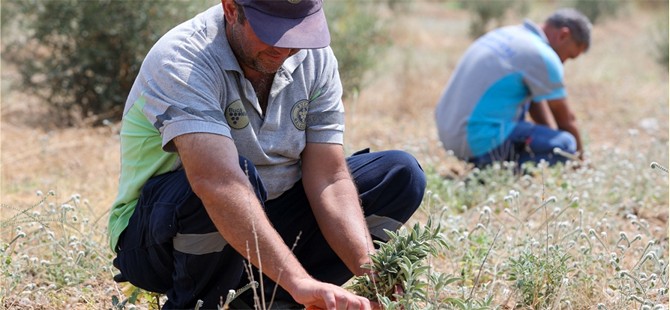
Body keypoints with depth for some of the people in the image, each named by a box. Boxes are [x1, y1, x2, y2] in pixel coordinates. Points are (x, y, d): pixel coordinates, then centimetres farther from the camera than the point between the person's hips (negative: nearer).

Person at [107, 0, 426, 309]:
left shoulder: (315, 58, -6)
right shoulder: (180, 61, -26)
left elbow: (330, 180, -11)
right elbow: (215, 183, -41)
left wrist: (373, 278, -27)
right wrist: (299, 281, -51)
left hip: (264, 223, 6)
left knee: (400, 175, -6)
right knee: (239, 174, -37)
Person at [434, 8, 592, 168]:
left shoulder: (506, 34, 16)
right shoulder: (543, 57, -11)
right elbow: (566, 120, 2)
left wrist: (552, 135, 29)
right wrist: (578, 156, 17)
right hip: (481, 142, -9)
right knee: (566, 145, -12)